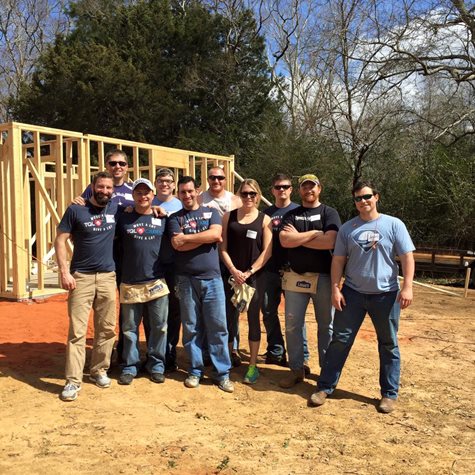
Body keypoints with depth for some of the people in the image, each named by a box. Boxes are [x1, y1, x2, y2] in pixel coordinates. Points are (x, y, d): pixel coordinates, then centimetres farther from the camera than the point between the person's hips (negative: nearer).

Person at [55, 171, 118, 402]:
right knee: (77, 331, -4)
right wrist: (64, 272, -13)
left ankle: (99, 370, 26)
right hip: (81, 277, -3)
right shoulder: (76, 210, -5)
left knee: (107, 329, 10)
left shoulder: (115, 208, 4)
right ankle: (73, 381, 3)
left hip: (108, 276, 4)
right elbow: (60, 241, -4)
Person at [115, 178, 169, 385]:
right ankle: (129, 366, 21)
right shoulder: (123, 219, 6)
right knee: (130, 328, 8)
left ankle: (156, 365, 21)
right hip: (130, 283, 0)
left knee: (159, 327, 6)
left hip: (157, 282, 0)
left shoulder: (163, 219, 8)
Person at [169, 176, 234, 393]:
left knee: (218, 327, 1)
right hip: (186, 280, 0)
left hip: (212, 277, 0)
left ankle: (222, 373, 10)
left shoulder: (211, 212, 11)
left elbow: (216, 234, -9)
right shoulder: (175, 218, 9)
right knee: (191, 328, 6)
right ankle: (195, 370, 19)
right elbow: (178, 245, -8)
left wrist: (186, 237, -7)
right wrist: (206, 237, -7)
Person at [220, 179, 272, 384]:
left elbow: (267, 251, -5)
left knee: (253, 319, 4)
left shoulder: (264, 219, 2)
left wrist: (249, 272, -12)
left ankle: (253, 365, 14)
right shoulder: (229, 216, 5)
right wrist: (233, 271, -11)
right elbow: (223, 248, 2)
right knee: (230, 319, 4)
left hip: (255, 277, -1)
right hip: (232, 275, 1)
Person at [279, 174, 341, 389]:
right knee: (292, 326, 6)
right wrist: (314, 233, -13)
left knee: (326, 325, 9)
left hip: (323, 277, -2)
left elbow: (330, 242, -18)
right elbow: (284, 241, -11)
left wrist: (297, 237, -11)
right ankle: (296, 369, 19)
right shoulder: (291, 215, 7)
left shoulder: (329, 213, -1)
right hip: (296, 276, 3)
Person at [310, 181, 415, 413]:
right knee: (340, 340, 3)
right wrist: (335, 289, -2)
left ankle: (389, 394, 23)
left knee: (388, 345, 9)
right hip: (353, 293, 1)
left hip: (386, 294, -1)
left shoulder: (394, 224, -1)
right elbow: (338, 260, 5)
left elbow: (407, 257, -3)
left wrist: (407, 287, -12)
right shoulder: (347, 228, 5)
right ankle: (325, 386, 13)